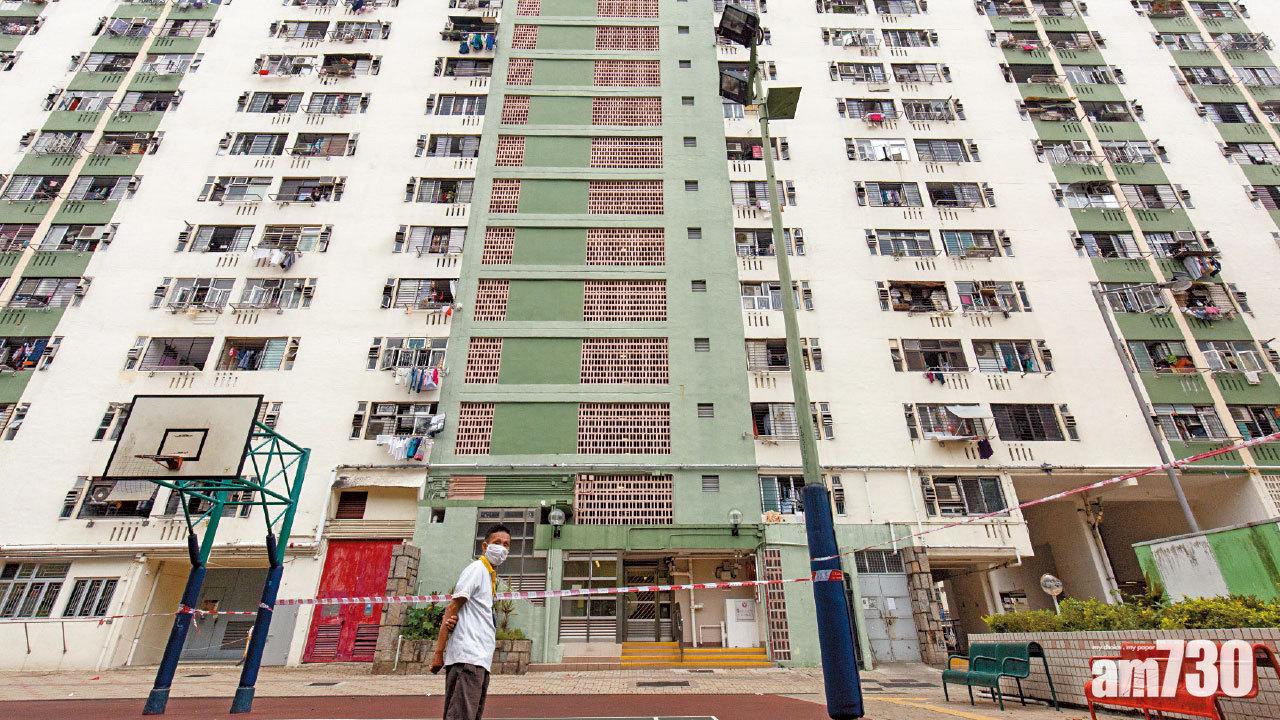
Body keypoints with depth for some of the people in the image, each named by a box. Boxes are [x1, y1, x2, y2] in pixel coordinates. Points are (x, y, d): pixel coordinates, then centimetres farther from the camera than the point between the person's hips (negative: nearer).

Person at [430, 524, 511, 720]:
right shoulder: (477, 569, -6)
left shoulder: (491, 575, 20)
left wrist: (451, 619, -8)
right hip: (468, 657, -9)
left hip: (481, 659, 9)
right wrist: (439, 653, -14)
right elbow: (452, 608, -10)